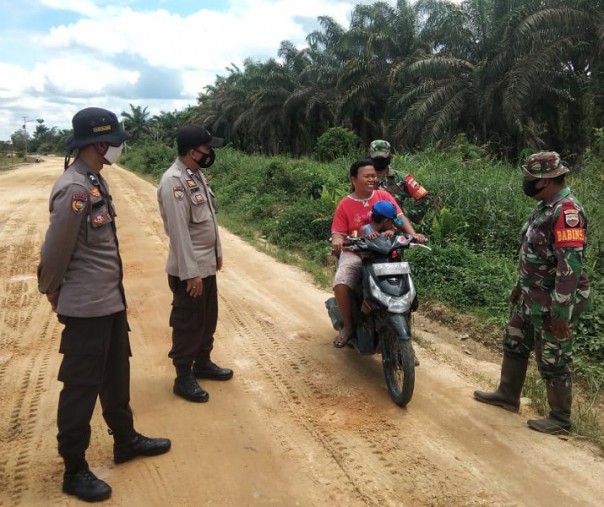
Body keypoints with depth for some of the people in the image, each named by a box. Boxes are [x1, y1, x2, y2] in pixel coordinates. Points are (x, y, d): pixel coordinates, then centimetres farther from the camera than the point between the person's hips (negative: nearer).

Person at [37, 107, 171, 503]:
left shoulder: (95, 181, 7)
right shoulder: (74, 189, -22)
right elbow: (55, 250, -18)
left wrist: (112, 290, 8)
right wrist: (52, 292, -2)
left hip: (111, 299, 9)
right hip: (87, 306, -9)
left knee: (117, 374, 22)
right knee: (81, 386, 6)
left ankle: (126, 440, 42)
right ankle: (75, 470, 24)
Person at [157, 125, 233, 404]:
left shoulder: (197, 175, 9)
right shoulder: (174, 182, -21)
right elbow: (179, 231, -24)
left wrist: (217, 251, 19)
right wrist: (190, 273, -24)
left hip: (207, 264, 9)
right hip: (189, 269, -9)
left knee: (208, 318, 20)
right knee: (188, 323, 3)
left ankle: (202, 363, 37)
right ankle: (183, 378, 18)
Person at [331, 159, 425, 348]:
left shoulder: (384, 196, 5)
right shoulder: (345, 205, 0)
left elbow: (400, 217, -2)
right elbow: (338, 232, -3)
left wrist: (413, 234, -19)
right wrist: (337, 240, -27)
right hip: (355, 253, -2)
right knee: (340, 284, -27)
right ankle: (348, 326, -3)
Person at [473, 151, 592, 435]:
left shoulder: (567, 211, -24)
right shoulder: (546, 206, 8)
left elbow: (571, 264, -28)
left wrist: (561, 311, -27)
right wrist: (520, 285, 23)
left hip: (552, 303, -10)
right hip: (532, 297, 10)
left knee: (553, 362, 5)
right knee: (514, 345, 21)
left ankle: (560, 419, 23)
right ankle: (508, 395, 38)